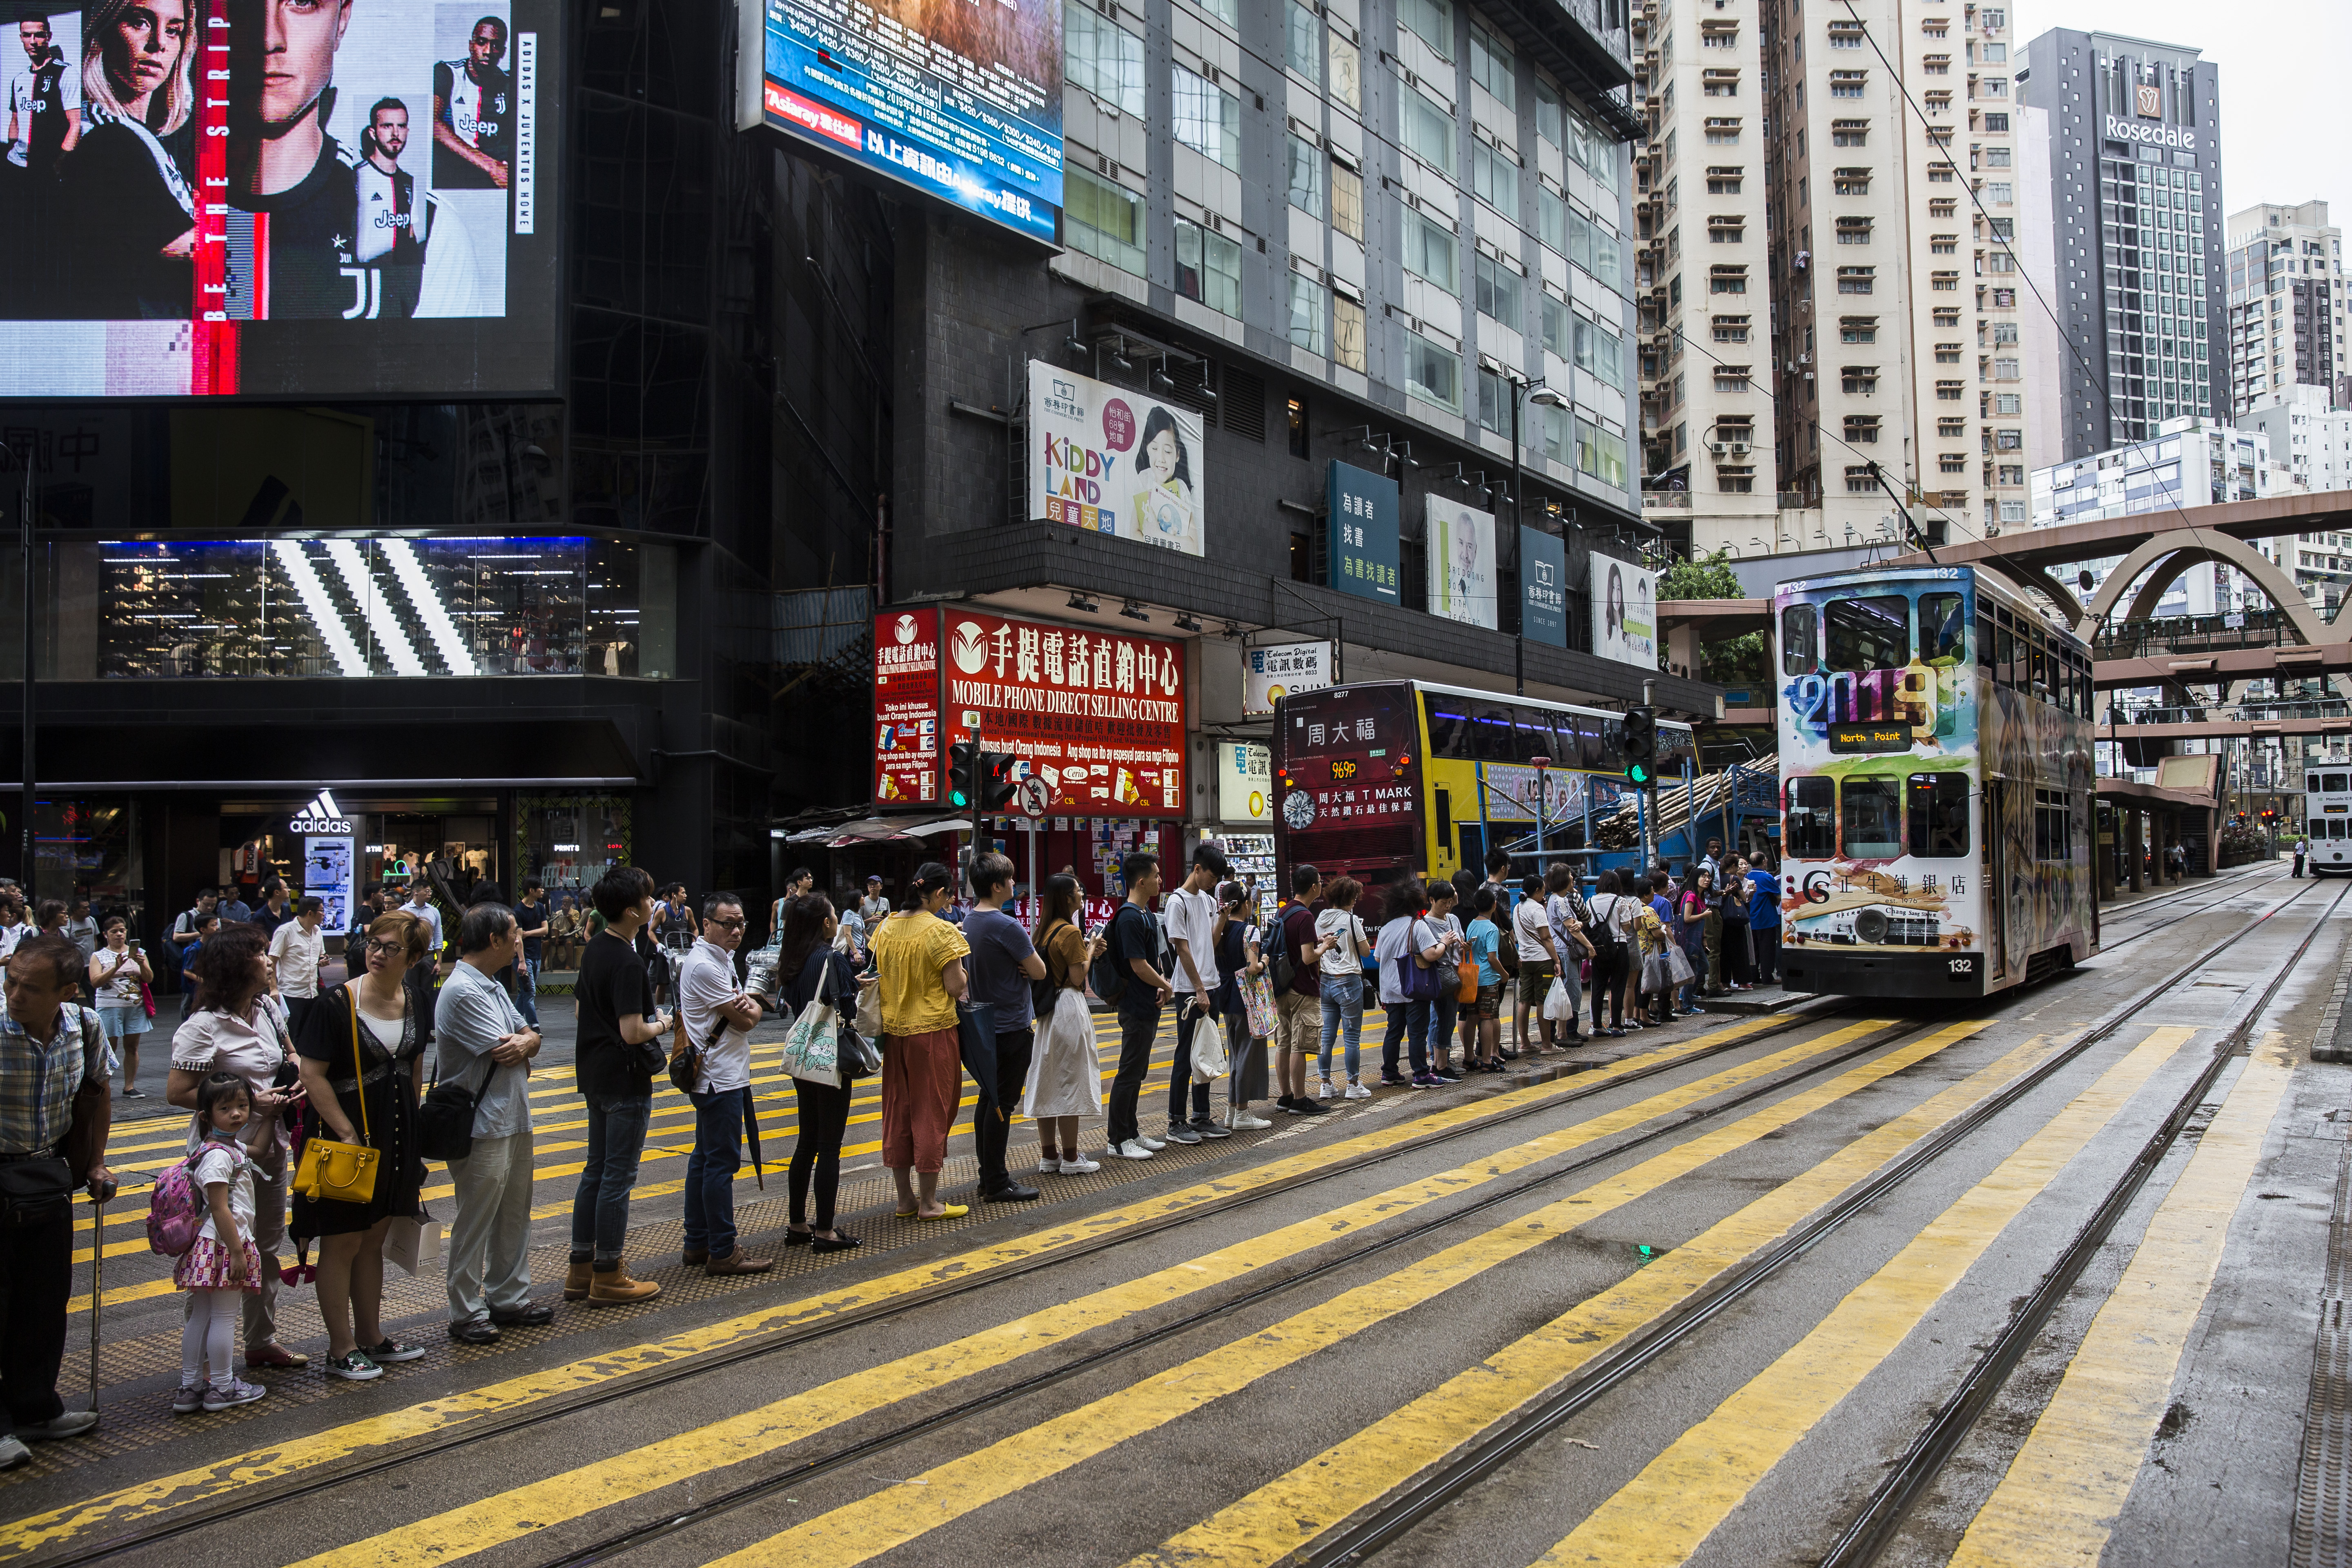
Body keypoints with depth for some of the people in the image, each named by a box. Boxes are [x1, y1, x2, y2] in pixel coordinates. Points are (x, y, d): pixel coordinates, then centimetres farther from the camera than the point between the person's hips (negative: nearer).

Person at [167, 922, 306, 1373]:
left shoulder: (267, 1008, 5)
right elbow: (177, 1093, -18)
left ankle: (263, 1342, 31)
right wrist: (249, 1101, -20)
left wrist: (295, 1081, 0)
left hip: (269, 1146, 8)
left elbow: (290, 1053, 22)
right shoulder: (205, 1026, -18)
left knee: (268, 1247, 17)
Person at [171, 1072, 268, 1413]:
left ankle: (190, 1388, 20)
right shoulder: (218, 1156, -19)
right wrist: (237, 1251, -21)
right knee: (224, 1317, 1)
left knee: (200, 1317, 13)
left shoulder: (236, 1147, 9)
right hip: (222, 1245, -10)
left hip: (209, 1246, 10)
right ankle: (222, 1387, 11)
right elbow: (219, 1208, -22)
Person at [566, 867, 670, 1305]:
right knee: (617, 1177, -1)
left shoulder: (594, 948, 7)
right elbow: (633, 1033, -26)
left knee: (595, 1170, 16)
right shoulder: (628, 962, -22)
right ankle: (608, 1277, 7)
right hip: (625, 1080, -9)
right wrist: (662, 1025, -8)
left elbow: (580, 1003, 19)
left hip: (594, 1075, 9)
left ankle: (581, 1269, 23)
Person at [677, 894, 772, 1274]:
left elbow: (751, 1009, 14)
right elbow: (744, 1022, -17)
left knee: (705, 1159, 14)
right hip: (720, 1077, -11)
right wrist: (750, 1008, 5)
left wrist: (747, 1004, -9)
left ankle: (698, 1243, 22)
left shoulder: (722, 958, 15)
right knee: (722, 1162, -7)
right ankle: (723, 1252, -3)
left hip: (717, 1077, 11)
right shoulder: (704, 965, -17)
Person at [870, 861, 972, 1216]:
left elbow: (880, 977, 12)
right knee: (932, 1111, 3)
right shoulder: (940, 931, -16)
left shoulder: (887, 927, 4)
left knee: (898, 1110, 12)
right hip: (932, 1031, -6)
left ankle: (905, 1199, 21)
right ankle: (928, 1203, 9)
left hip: (895, 1030, 6)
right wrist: (962, 970, 3)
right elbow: (956, 987, -16)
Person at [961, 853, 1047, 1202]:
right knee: (1002, 1104, -4)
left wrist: (1015, 966, 0)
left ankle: (987, 1176, 21)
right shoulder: (1006, 926, -20)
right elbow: (1039, 972, -15)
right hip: (1012, 1026, -9)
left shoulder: (968, 922, 8)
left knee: (989, 1099, 14)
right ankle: (997, 1184, 0)